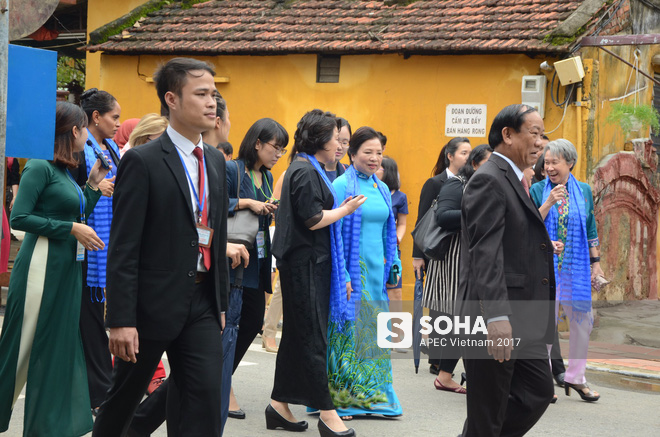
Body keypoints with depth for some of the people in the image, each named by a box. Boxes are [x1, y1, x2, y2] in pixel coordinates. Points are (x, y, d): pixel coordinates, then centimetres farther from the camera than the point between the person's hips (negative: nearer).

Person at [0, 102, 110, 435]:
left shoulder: (64, 171, 14)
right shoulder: (40, 167, -11)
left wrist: (93, 184, 10)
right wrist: (71, 228, -17)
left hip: (67, 269, 9)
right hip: (41, 266, -9)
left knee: (60, 347, 10)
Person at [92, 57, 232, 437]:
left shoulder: (216, 161, 11)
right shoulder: (142, 162, -12)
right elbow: (124, 249, -15)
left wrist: (221, 302, 15)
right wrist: (121, 320, -18)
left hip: (202, 304, 6)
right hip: (154, 303, -5)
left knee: (205, 398, -4)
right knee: (125, 395, 11)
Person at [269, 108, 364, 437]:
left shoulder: (307, 169, 16)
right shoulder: (305, 172, -15)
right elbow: (312, 220, -19)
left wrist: (340, 208, 10)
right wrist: (345, 210, -6)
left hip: (307, 263, 10)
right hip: (305, 264, -10)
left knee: (297, 334, 12)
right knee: (312, 336, -7)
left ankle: (280, 405, 18)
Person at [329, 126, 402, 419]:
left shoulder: (382, 189, 13)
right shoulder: (342, 185, -8)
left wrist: (394, 265, 11)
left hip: (376, 270, 7)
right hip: (351, 270, -7)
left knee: (373, 333, 8)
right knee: (346, 330, -5)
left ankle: (370, 396, 15)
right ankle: (338, 398, 2)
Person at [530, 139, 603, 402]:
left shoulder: (584, 191, 8)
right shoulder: (538, 191, 1)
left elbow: (591, 230, 14)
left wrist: (595, 261, 10)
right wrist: (548, 203, -16)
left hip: (576, 267, 3)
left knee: (583, 321, 3)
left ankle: (575, 377, 16)